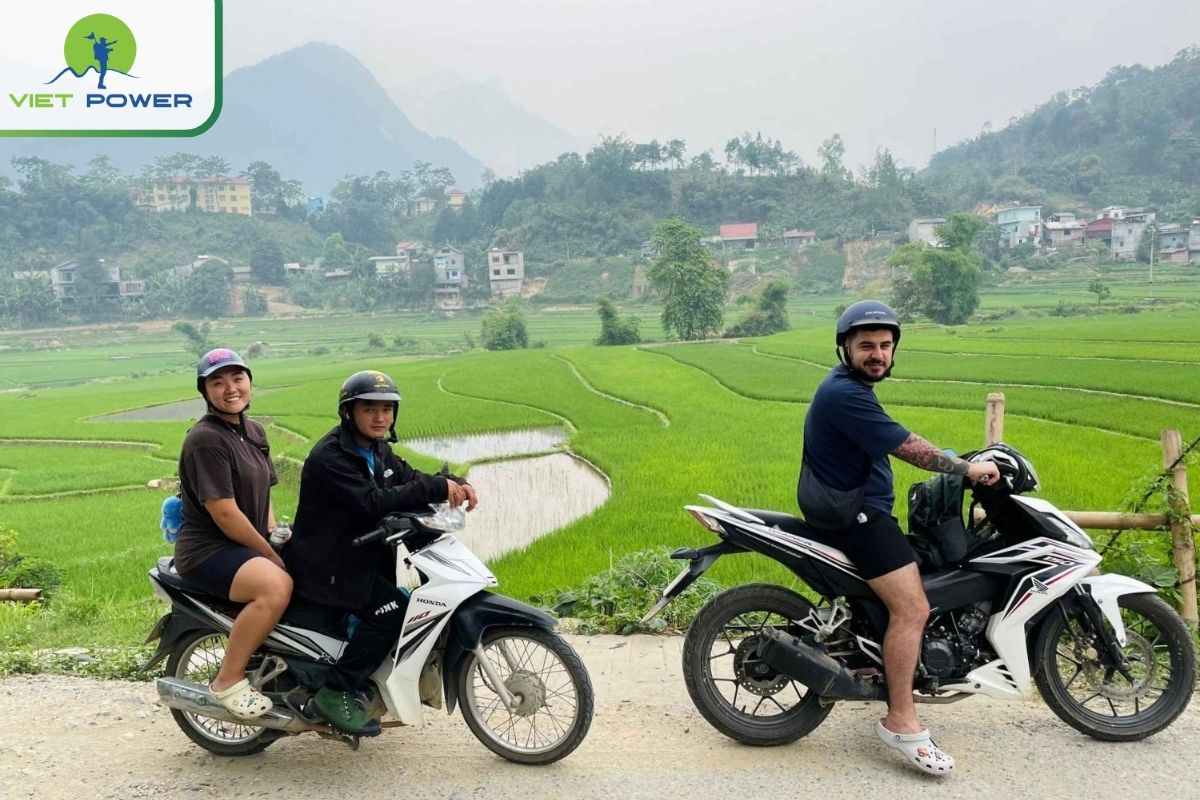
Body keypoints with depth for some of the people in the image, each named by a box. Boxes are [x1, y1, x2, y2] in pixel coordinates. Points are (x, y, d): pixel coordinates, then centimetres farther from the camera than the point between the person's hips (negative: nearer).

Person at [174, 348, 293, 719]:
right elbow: (224, 513, -21)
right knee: (277, 585, -33)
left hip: (250, 546, 9)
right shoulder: (205, 439, -16)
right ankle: (228, 681, -15)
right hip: (208, 551, -9)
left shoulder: (255, 432, 12)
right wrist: (273, 556, -15)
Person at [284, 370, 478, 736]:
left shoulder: (378, 451, 11)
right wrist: (436, 488, -32)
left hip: (362, 557, 10)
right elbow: (372, 503, -31)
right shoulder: (330, 456, -19)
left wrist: (456, 483, -13)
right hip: (325, 565, -10)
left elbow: (410, 479, 8)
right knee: (391, 609, -23)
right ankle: (336, 693, -12)